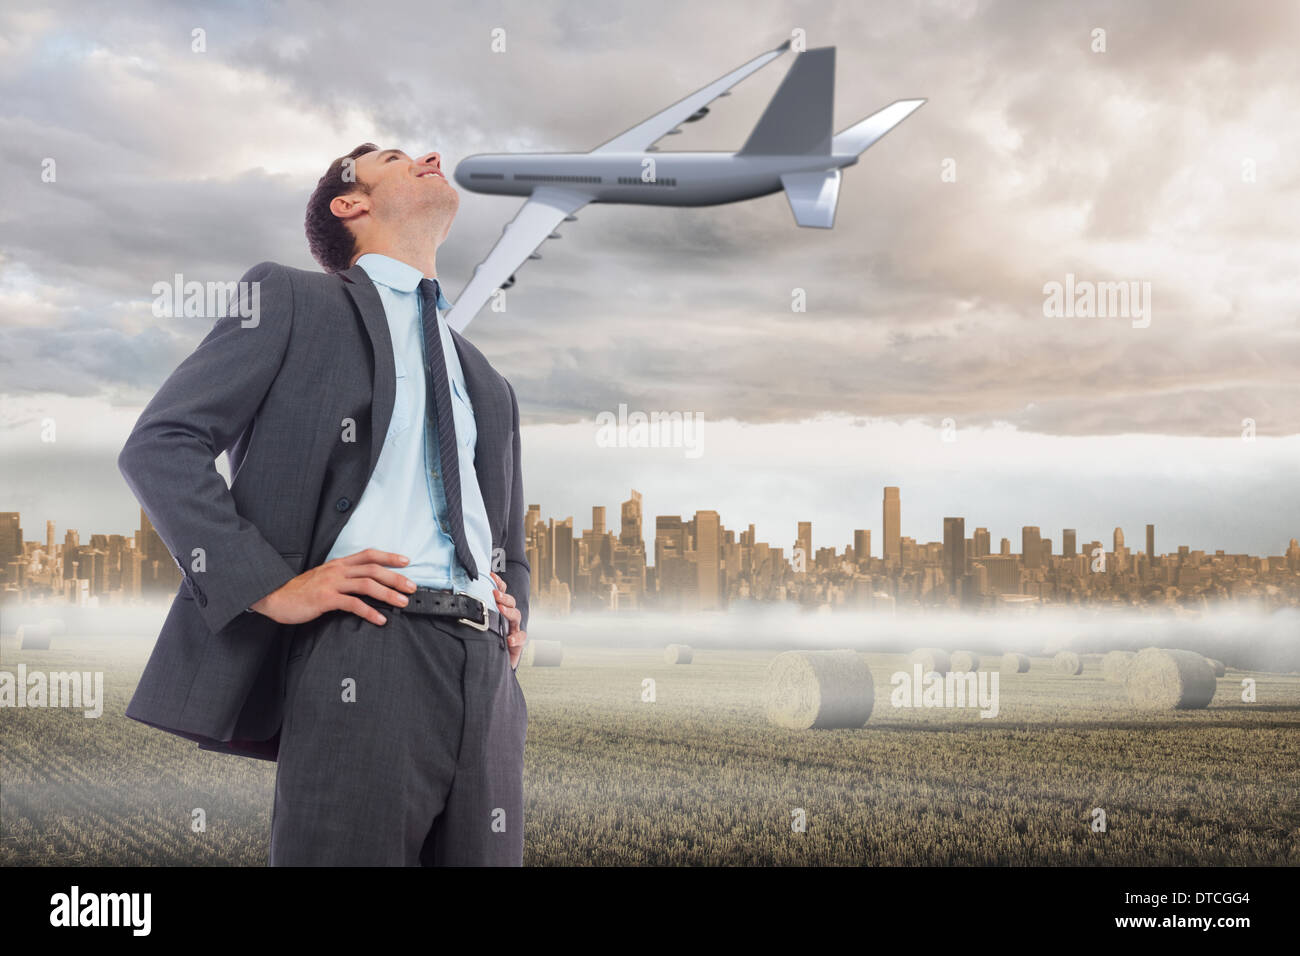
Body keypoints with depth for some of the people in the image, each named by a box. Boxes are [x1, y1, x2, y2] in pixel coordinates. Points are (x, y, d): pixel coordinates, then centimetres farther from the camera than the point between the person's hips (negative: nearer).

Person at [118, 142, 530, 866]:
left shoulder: (490, 388, 29)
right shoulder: (292, 300, 12)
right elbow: (160, 445, 2)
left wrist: (514, 619, 13)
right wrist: (272, 588, -10)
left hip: (485, 676, 5)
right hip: (361, 652, -5)